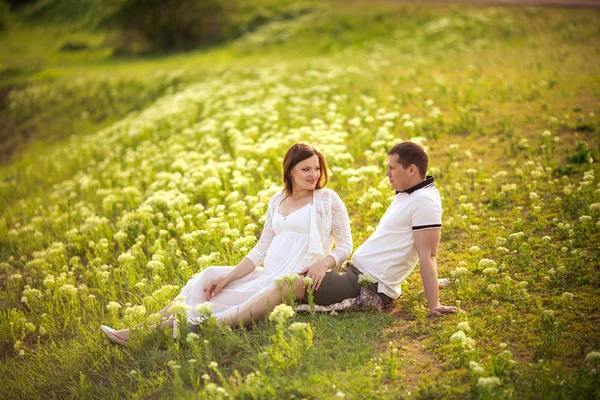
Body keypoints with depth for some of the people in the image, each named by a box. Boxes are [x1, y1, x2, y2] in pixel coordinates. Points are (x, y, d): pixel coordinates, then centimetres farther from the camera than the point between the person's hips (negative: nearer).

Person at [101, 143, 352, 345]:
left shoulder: (328, 199, 1)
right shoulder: (277, 201, 15)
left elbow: (345, 245, 0)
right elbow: (261, 248, 12)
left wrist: (324, 263, -22)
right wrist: (228, 277, 0)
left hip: (298, 280, -5)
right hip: (268, 275, 5)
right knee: (211, 275, -10)